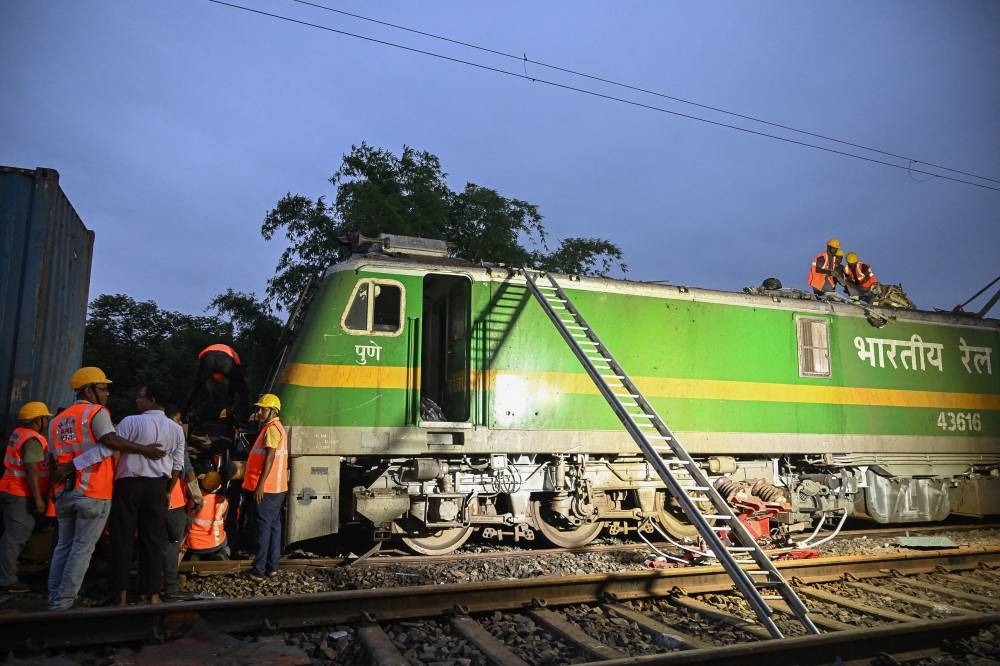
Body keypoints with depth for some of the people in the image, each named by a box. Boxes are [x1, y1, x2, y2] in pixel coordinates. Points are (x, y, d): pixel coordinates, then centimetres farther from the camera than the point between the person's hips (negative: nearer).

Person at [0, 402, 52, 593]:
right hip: (22, 496, -10)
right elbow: (32, 471, -22)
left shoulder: (18, 433, 12)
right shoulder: (33, 440, -18)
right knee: (16, 537, -5)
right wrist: (38, 499, -20)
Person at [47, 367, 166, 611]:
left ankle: (53, 600, 21)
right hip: (93, 493, -7)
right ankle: (63, 603, 3)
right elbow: (110, 440, -23)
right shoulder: (97, 412, -8)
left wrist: (64, 474, 19)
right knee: (82, 549, 1)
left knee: (63, 546, 16)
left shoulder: (57, 420, 16)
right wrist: (144, 449, -21)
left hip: (65, 493, 7)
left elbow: (54, 458, 16)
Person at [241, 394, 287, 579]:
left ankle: (259, 569, -1)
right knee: (274, 525, 11)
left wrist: (261, 484, -23)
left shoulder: (272, 429, -14)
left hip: (266, 488, -10)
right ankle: (272, 566, 17)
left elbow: (270, 457, -21)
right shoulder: (276, 427, 18)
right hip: (277, 487, 10)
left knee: (264, 526, -5)